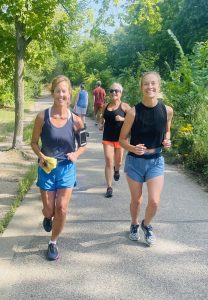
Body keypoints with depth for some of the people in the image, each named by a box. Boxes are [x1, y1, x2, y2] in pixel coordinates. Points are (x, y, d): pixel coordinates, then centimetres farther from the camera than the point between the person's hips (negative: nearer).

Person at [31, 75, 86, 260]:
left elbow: (83, 145, 5)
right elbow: (34, 142, -1)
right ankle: (48, 217, 48)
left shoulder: (75, 120, -8)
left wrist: (76, 154, -16)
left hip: (67, 169, 1)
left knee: (62, 209, -1)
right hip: (47, 169, 0)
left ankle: (53, 243, 23)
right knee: (49, 210, 9)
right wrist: (41, 156, -20)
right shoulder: (42, 117, -11)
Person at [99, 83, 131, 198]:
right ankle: (109, 187, 1)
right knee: (108, 162, -6)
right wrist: (101, 124, 0)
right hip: (107, 138, 2)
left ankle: (116, 170, 53)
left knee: (118, 162, 15)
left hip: (120, 138, -1)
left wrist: (122, 119, -23)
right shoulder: (106, 106, 5)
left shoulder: (124, 106, -6)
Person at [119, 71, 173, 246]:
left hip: (156, 161, 1)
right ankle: (135, 225, 44)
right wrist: (132, 148, -26)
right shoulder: (134, 112, -15)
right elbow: (122, 139, -6)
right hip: (135, 161, -1)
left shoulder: (167, 110, -8)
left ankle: (147, 225, 28)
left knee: (154, 201, -6)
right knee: (136, 200, 13)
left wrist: (167, 141, -10)